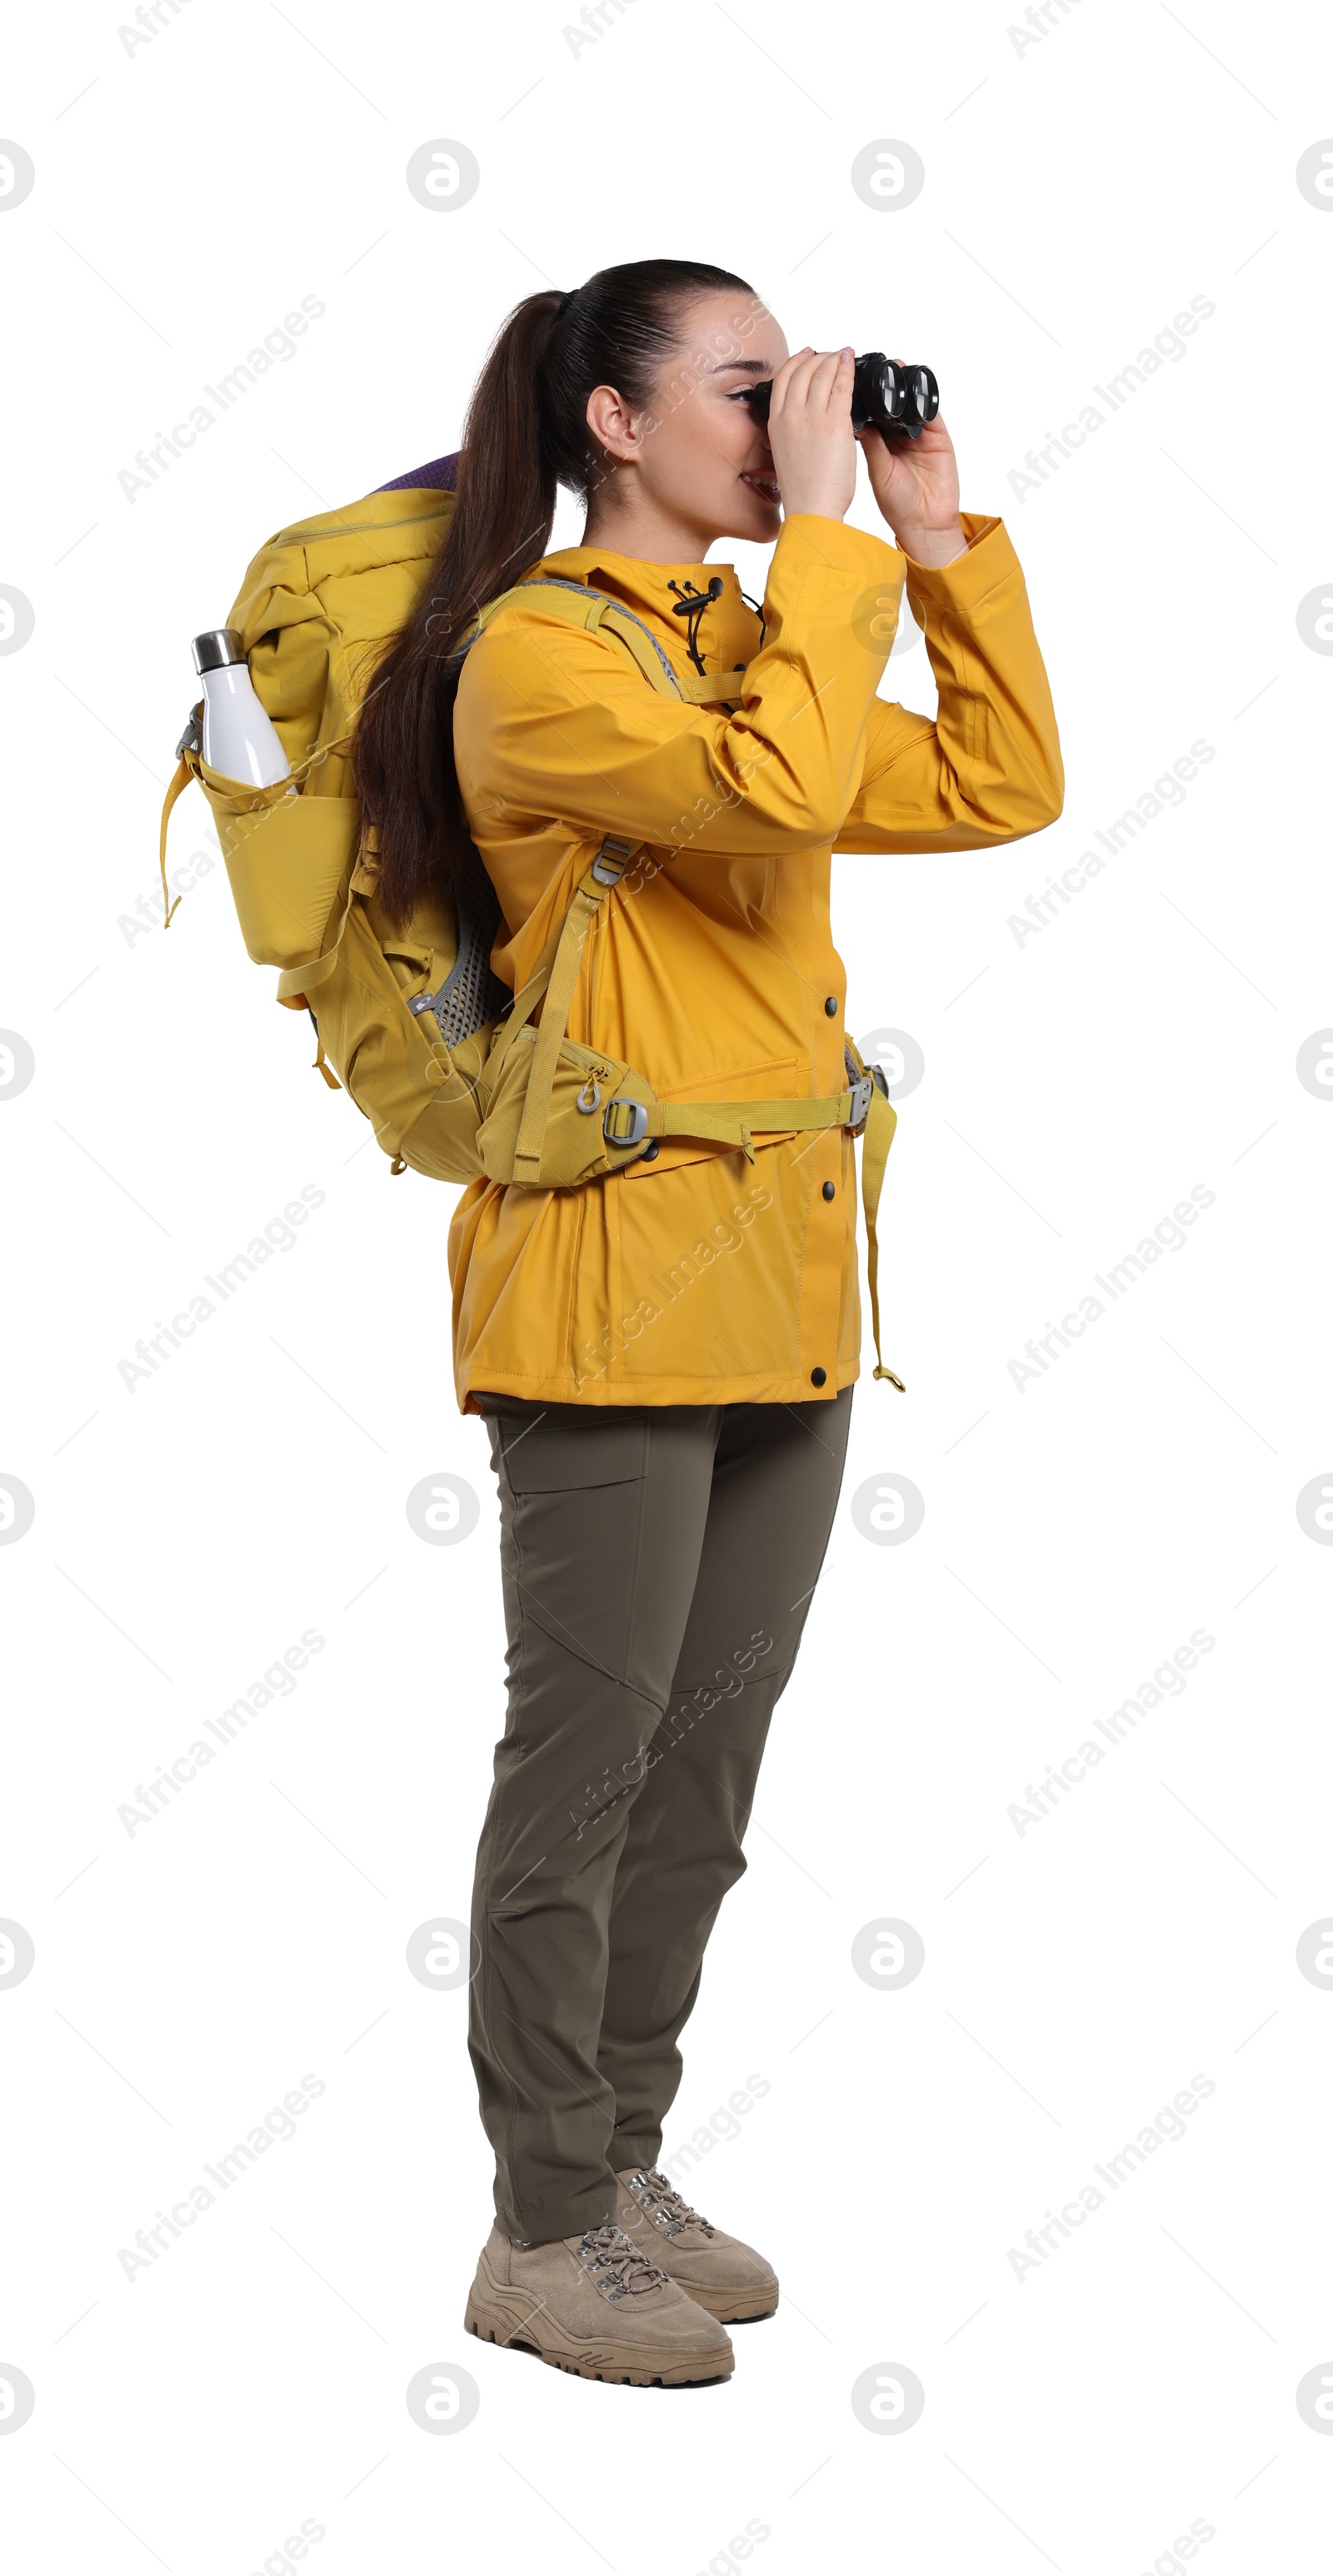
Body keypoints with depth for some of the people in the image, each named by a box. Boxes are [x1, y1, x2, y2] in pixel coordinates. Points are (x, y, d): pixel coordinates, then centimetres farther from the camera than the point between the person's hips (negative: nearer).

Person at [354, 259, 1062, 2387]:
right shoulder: (538, 655, -11)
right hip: (616, 1276, -8)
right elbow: (776, 794, -26)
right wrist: (825, 530, -17)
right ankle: (543, 2235, 11)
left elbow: (1001, 786, 14)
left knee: (707, 1757, 13)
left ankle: (622, 2170, 25)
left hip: (781, 1289, 8)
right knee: (590, 1756, -1)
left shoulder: (748, 646, 15)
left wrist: (938, 537, 9)